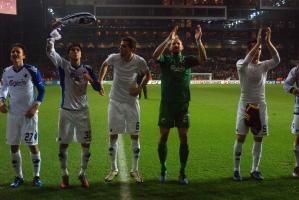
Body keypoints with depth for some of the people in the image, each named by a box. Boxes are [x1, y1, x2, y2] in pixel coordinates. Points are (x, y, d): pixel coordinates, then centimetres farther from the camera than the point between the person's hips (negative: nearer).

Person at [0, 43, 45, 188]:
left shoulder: (31, 70, -9)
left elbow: (41, 89, -3)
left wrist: (35, 107, -11)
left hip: (29, 114, -4)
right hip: (13, 114, 4)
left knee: (33, 145, 0)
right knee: (14, 146, 7)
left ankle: (36, 176, 15)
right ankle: (19, 177, 21)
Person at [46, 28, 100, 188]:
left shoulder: (87, 69, 2)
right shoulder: (63, 65, -2)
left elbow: (98, 88, 2)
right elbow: (49, 51, -11)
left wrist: (90, 79, -16)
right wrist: (53, 35, -14)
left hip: (82, 111, 1)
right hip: (66, 110, -1)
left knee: (86, 144, 2)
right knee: (63, 144, 4)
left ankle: (82, 174, 19)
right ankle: (64, 175, 19)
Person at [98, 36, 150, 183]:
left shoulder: (139, 61, -14)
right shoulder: (114, 58, -12)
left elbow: (147, 74, 7)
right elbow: (104, 65, 12)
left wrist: (140, 88, -6)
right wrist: (100, 82, 4)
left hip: (131, 102, 0)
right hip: (115, 102, 1)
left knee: (135, 136, 3)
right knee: (113, 136, 3)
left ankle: (134, 170, 17)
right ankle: (113, 169, 18)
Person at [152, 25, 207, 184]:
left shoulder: (187, 60, 7)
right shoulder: (165, 60, 3)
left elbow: (203, 59, -10)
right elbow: (155, 55, -20)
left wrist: (198, 41, -22)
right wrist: (168, 39, -26)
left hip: (183, 105, 1)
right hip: (167, 104, -1)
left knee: (184, 138, 2)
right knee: (163, 137, 3)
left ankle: (182, 173, 10)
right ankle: (163, 170, 17)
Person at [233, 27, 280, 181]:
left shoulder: (264, 65, 4)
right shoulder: (241, 64, -4)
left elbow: (277, 60, -15)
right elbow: (246, 62, -28)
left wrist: (268, 42, -24)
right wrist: (258, 42, -30)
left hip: (260, 105, 3)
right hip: (245, 105, -3)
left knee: (258, 138, 7)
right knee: (240, 138, 0)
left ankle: (255, 170, 19)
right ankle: (236, 170, 11)